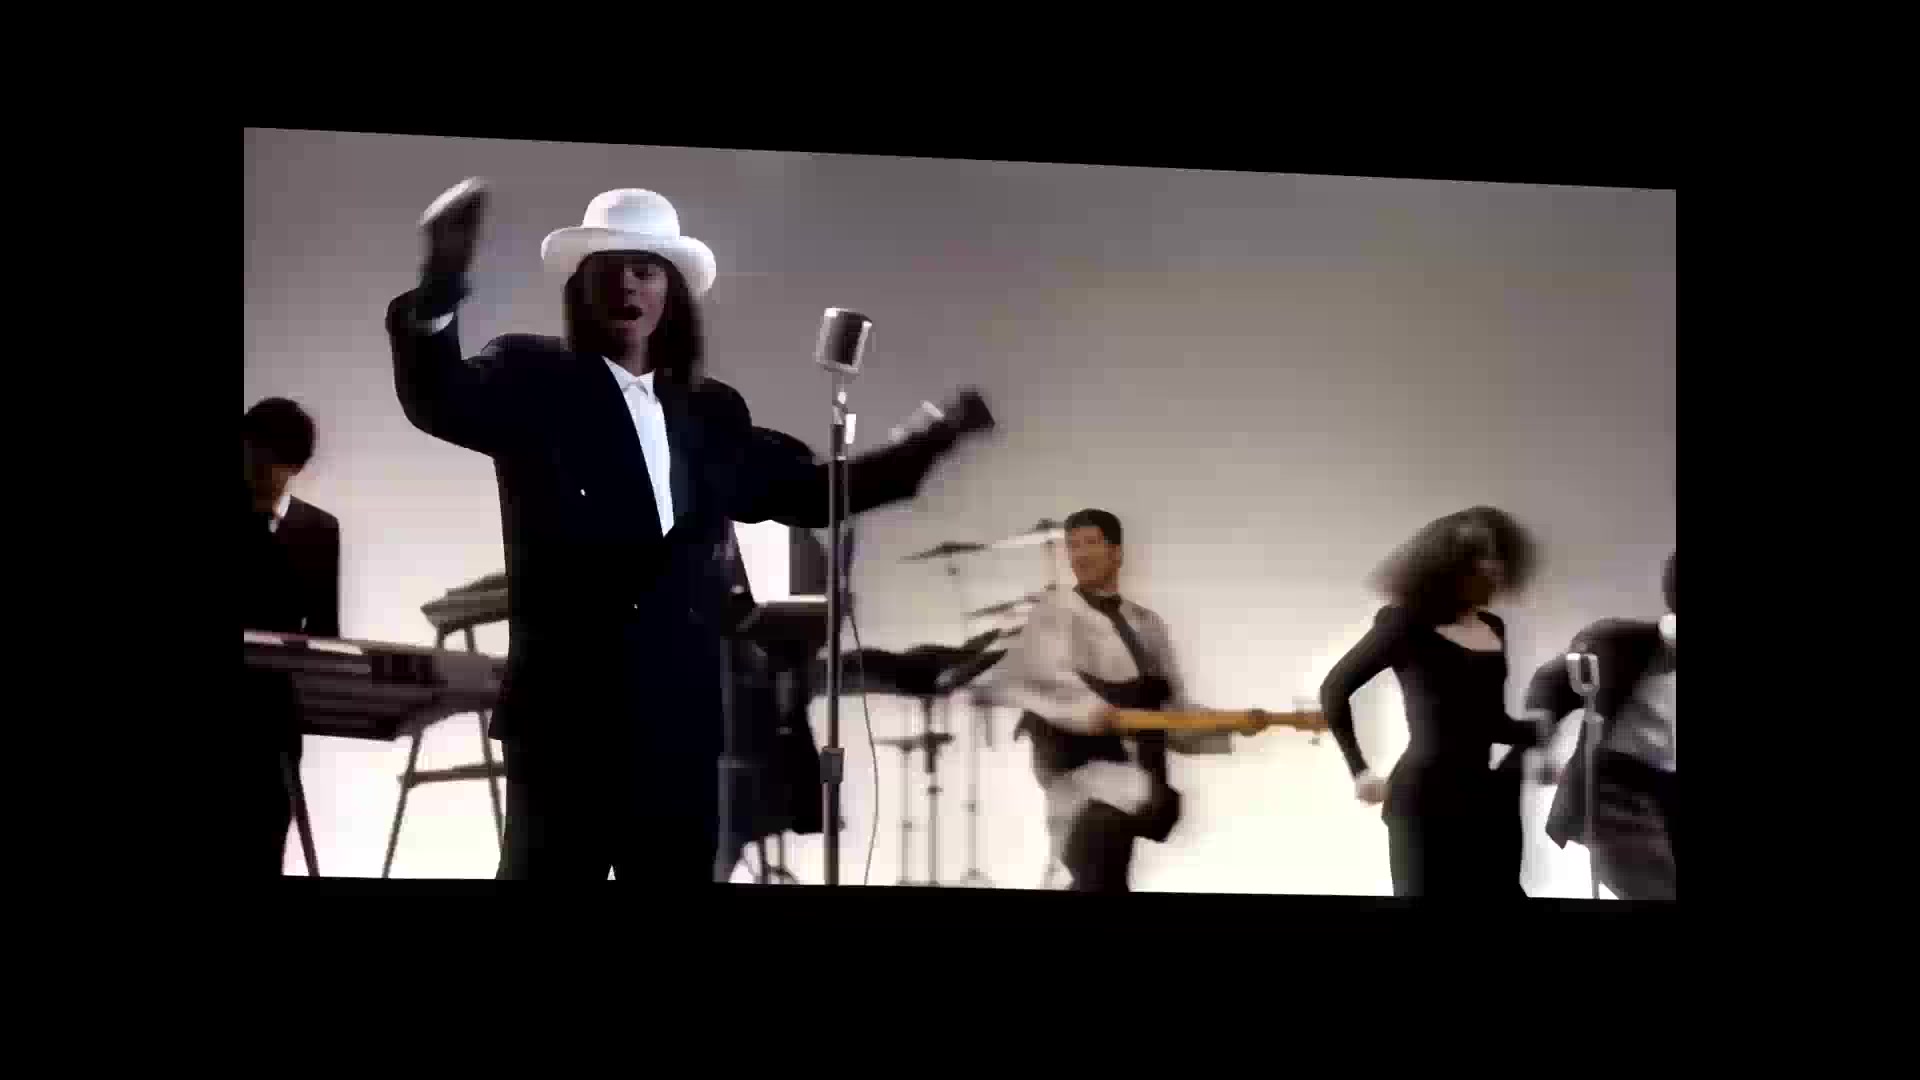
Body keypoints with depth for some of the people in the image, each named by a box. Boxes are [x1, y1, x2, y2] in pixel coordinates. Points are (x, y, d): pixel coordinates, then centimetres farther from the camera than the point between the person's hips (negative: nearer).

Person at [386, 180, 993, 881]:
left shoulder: (712, 411, 18)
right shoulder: (534, 378, 2)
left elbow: (806, 494, 27)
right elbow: (437, 401, -16)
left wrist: (935, 440, 18)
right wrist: (443, 278, -35)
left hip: (681, 721, 5)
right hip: (567, 712, -5)